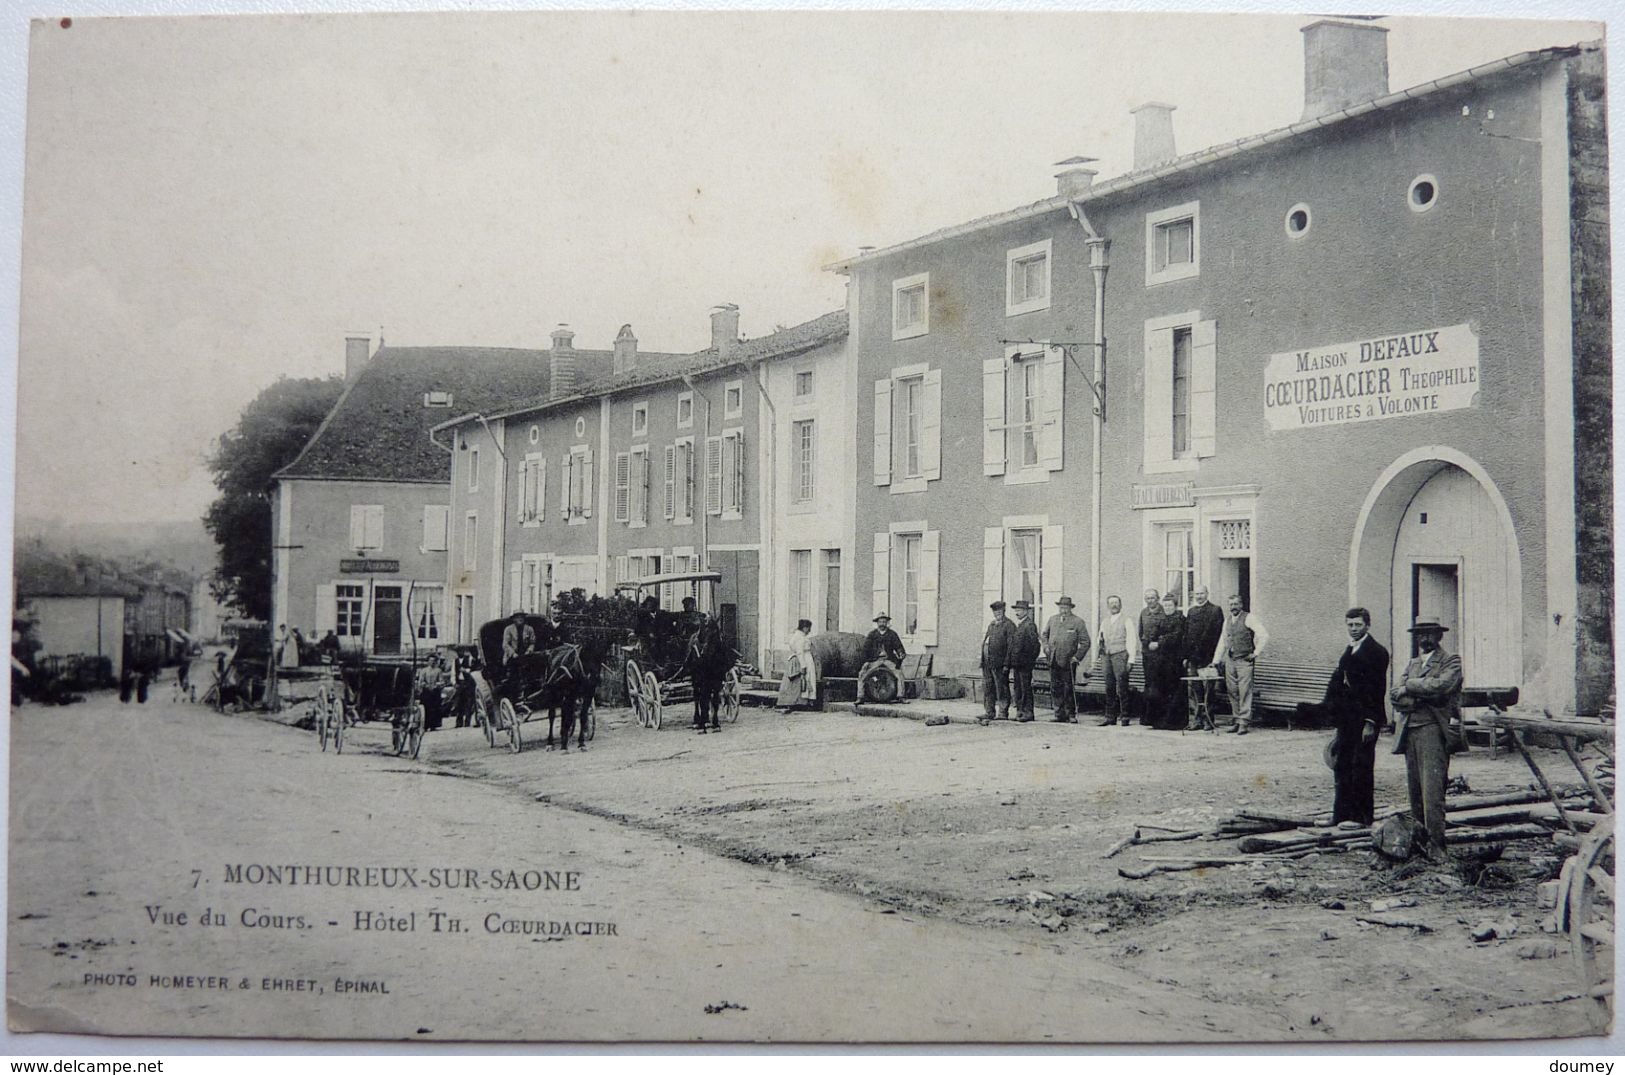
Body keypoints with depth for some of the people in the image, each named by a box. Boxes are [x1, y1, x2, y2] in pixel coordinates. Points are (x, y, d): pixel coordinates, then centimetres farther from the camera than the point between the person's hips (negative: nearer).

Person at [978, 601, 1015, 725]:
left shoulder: (1009, 626, -4)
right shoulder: (991, 625, 20)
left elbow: (1011, 645, -9)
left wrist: (1006, 664, -15)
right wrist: (983, 661, 12)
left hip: (1000, 664, -7)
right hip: (987, 663, 7)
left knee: (1001, 689, -1)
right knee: (987, 688, 8)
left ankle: (1003, 713, 5)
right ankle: (989, 713, 13)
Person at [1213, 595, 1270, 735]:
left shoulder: (1249, 618, -6)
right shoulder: (1227, 620, 15)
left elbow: (1264, 636, -13)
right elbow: (1222, 642, 22)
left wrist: (1256, 653, -11)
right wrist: (1216, 661, 18)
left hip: (1244, 660, -6)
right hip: (1230, 660, 7)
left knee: (1245, 691, -9)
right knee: (1232, 692, 5)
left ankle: (1244, 722, -10)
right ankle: (1237, 720, 12)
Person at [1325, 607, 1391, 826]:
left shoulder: (1376, 652, -9)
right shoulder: (1349, 651, 16)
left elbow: (1377, 690, -14)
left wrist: (1370, 722, -18)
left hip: (1365, 719, -8)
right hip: (1347, 720, 8)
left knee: (1362, 768, -3)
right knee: (1341, 766, 9)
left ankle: (1361, 818, 2)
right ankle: (1341, 815, 15)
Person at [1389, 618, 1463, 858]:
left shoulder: (1451, 661, 4)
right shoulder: (1412, 664, 22)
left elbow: (1442, 685, -16)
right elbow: (1395, 695, 10)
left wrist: (1410, 687, -7)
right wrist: (1423, 695, -7)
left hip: (1433, 730, -6)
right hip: (1409, 732, 6)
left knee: (1432, 792, -13)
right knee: (1415, 791, 7)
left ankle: (1435, 845, -13)